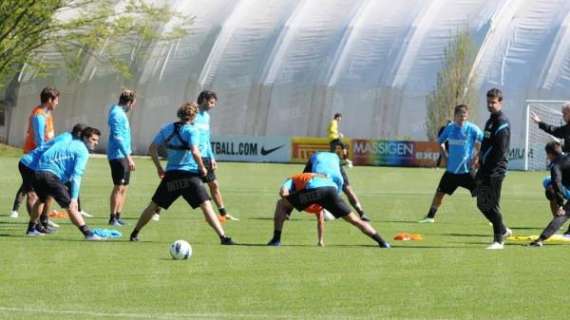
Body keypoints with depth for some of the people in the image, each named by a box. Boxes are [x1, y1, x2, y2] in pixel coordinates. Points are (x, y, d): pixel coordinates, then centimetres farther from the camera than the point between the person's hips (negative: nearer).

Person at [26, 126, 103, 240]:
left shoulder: (68, 143, 27)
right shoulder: (82, 151, 0)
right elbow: (76, 175, -11)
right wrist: (74, 198, -16)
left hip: (37, 172, 8)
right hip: (51, 176, -8)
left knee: (41, 200, 35)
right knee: (70, 206, -11)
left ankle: (31, 229, 47)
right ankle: (88, 234, -20)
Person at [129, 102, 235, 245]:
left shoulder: (167, 129, 9)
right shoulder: (191, 131, -7)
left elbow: (152, 149, 9)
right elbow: (195, 152, -20)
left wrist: (159, 168, 17)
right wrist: (202, 168, -6)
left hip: (171, 175, 4)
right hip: (189, 175, -4)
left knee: (154, 206, 17)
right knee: (206, 206, -7)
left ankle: (134, 233, 22)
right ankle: (223, 237, -17)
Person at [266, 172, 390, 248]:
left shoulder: (291, 180, 34)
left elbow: (283, 192, 5)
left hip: (313, 189, -5)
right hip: (332, 188, 5)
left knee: (281, 204, 15)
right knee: (355, 220, 13)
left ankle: (276, 240, 7)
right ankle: (382, 242, 7)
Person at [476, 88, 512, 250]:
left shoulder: (502, 123, -11)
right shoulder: (490, 121, 18)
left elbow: (501, 151, -18)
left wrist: (491, 172, -21)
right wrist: (481, 167, 16)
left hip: (495, 171, -9)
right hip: (486, 170, 9)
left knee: (493, 206, -7)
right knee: (482, 204, 12)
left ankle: (499, 240, -1)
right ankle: (503, 230, 26)